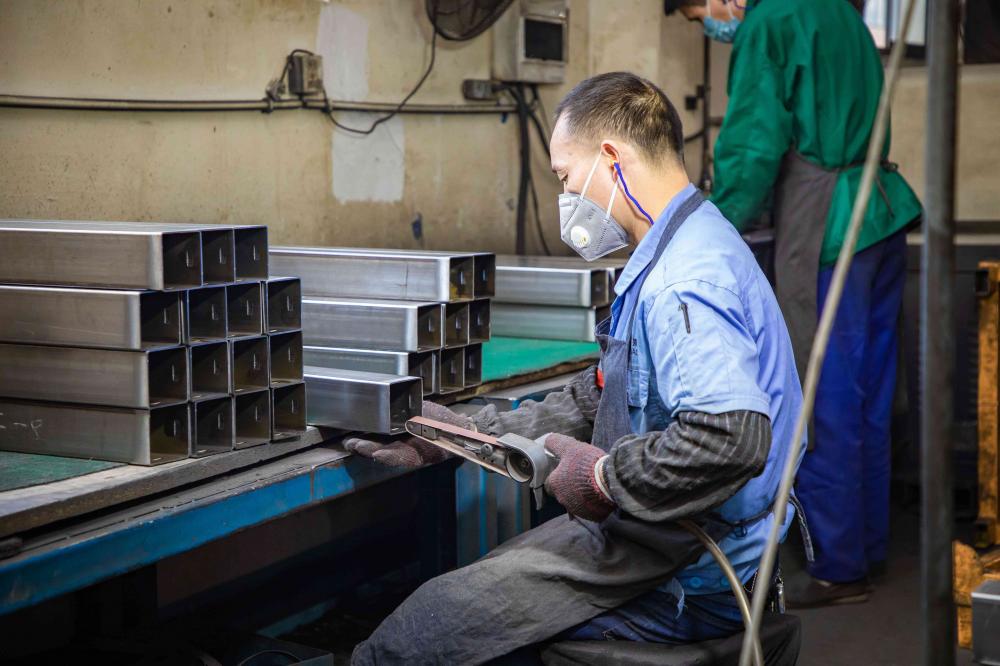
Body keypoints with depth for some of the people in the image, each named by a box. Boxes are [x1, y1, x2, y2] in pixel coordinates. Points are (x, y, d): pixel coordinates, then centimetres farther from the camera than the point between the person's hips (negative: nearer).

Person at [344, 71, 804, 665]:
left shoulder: (683, 282, -24)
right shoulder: (685, 250, 12)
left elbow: (732, 437, -38)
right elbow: (594, 403, 18)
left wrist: (603, 478, -24)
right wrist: (462, 433, 13)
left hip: (688, 582, -10)